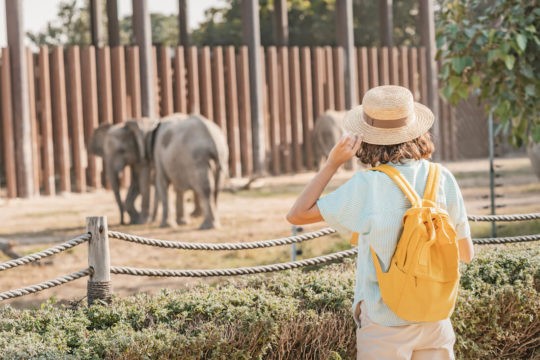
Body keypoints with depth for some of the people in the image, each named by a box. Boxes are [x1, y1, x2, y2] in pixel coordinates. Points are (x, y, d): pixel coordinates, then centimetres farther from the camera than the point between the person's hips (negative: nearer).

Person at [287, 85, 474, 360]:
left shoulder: (366, 186, -15)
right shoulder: (441, 178, -6)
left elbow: (297, 215, -8)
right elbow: (467, 254, 4)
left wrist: (333, 163, -10)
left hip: (385, 328, -3)